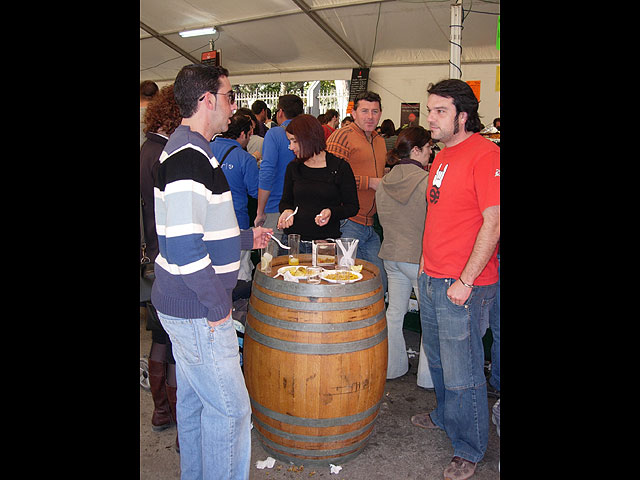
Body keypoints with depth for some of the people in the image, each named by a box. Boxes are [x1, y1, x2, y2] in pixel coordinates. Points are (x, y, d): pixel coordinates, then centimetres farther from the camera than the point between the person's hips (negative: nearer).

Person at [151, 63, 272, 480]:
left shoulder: (189, 150, 12)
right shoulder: (189, 157, -21)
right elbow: (184, 246, -28)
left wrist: (246, 238, 20)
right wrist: (217, 306, -19)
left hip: (188, 307, 10)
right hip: (199, 311, -10)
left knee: (194, 399, 22)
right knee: (229, 408, 3)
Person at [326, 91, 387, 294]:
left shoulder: (380, 142, 20)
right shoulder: (342, 136, -7)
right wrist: (370, 182, -14)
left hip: (371, 224, 8)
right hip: (346, 223, -8)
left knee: (380, 283, 12)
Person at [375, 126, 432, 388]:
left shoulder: (383, 183, 4)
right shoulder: (427, 181, -16)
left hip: (391, 255, 7)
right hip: (420, 257, -6)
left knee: (394, 312, 16)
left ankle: (393, 366, 28)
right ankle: (428, 376, 15)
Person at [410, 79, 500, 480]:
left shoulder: (485, 154, -14)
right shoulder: (444, 156, 13)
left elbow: (493, 223, -19)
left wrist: (465, 281, -19)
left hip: (464, 286, -8)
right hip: (432, 280, 9)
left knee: (462, 374, 4)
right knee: (438, 361, 23)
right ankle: (445, 416, 46)